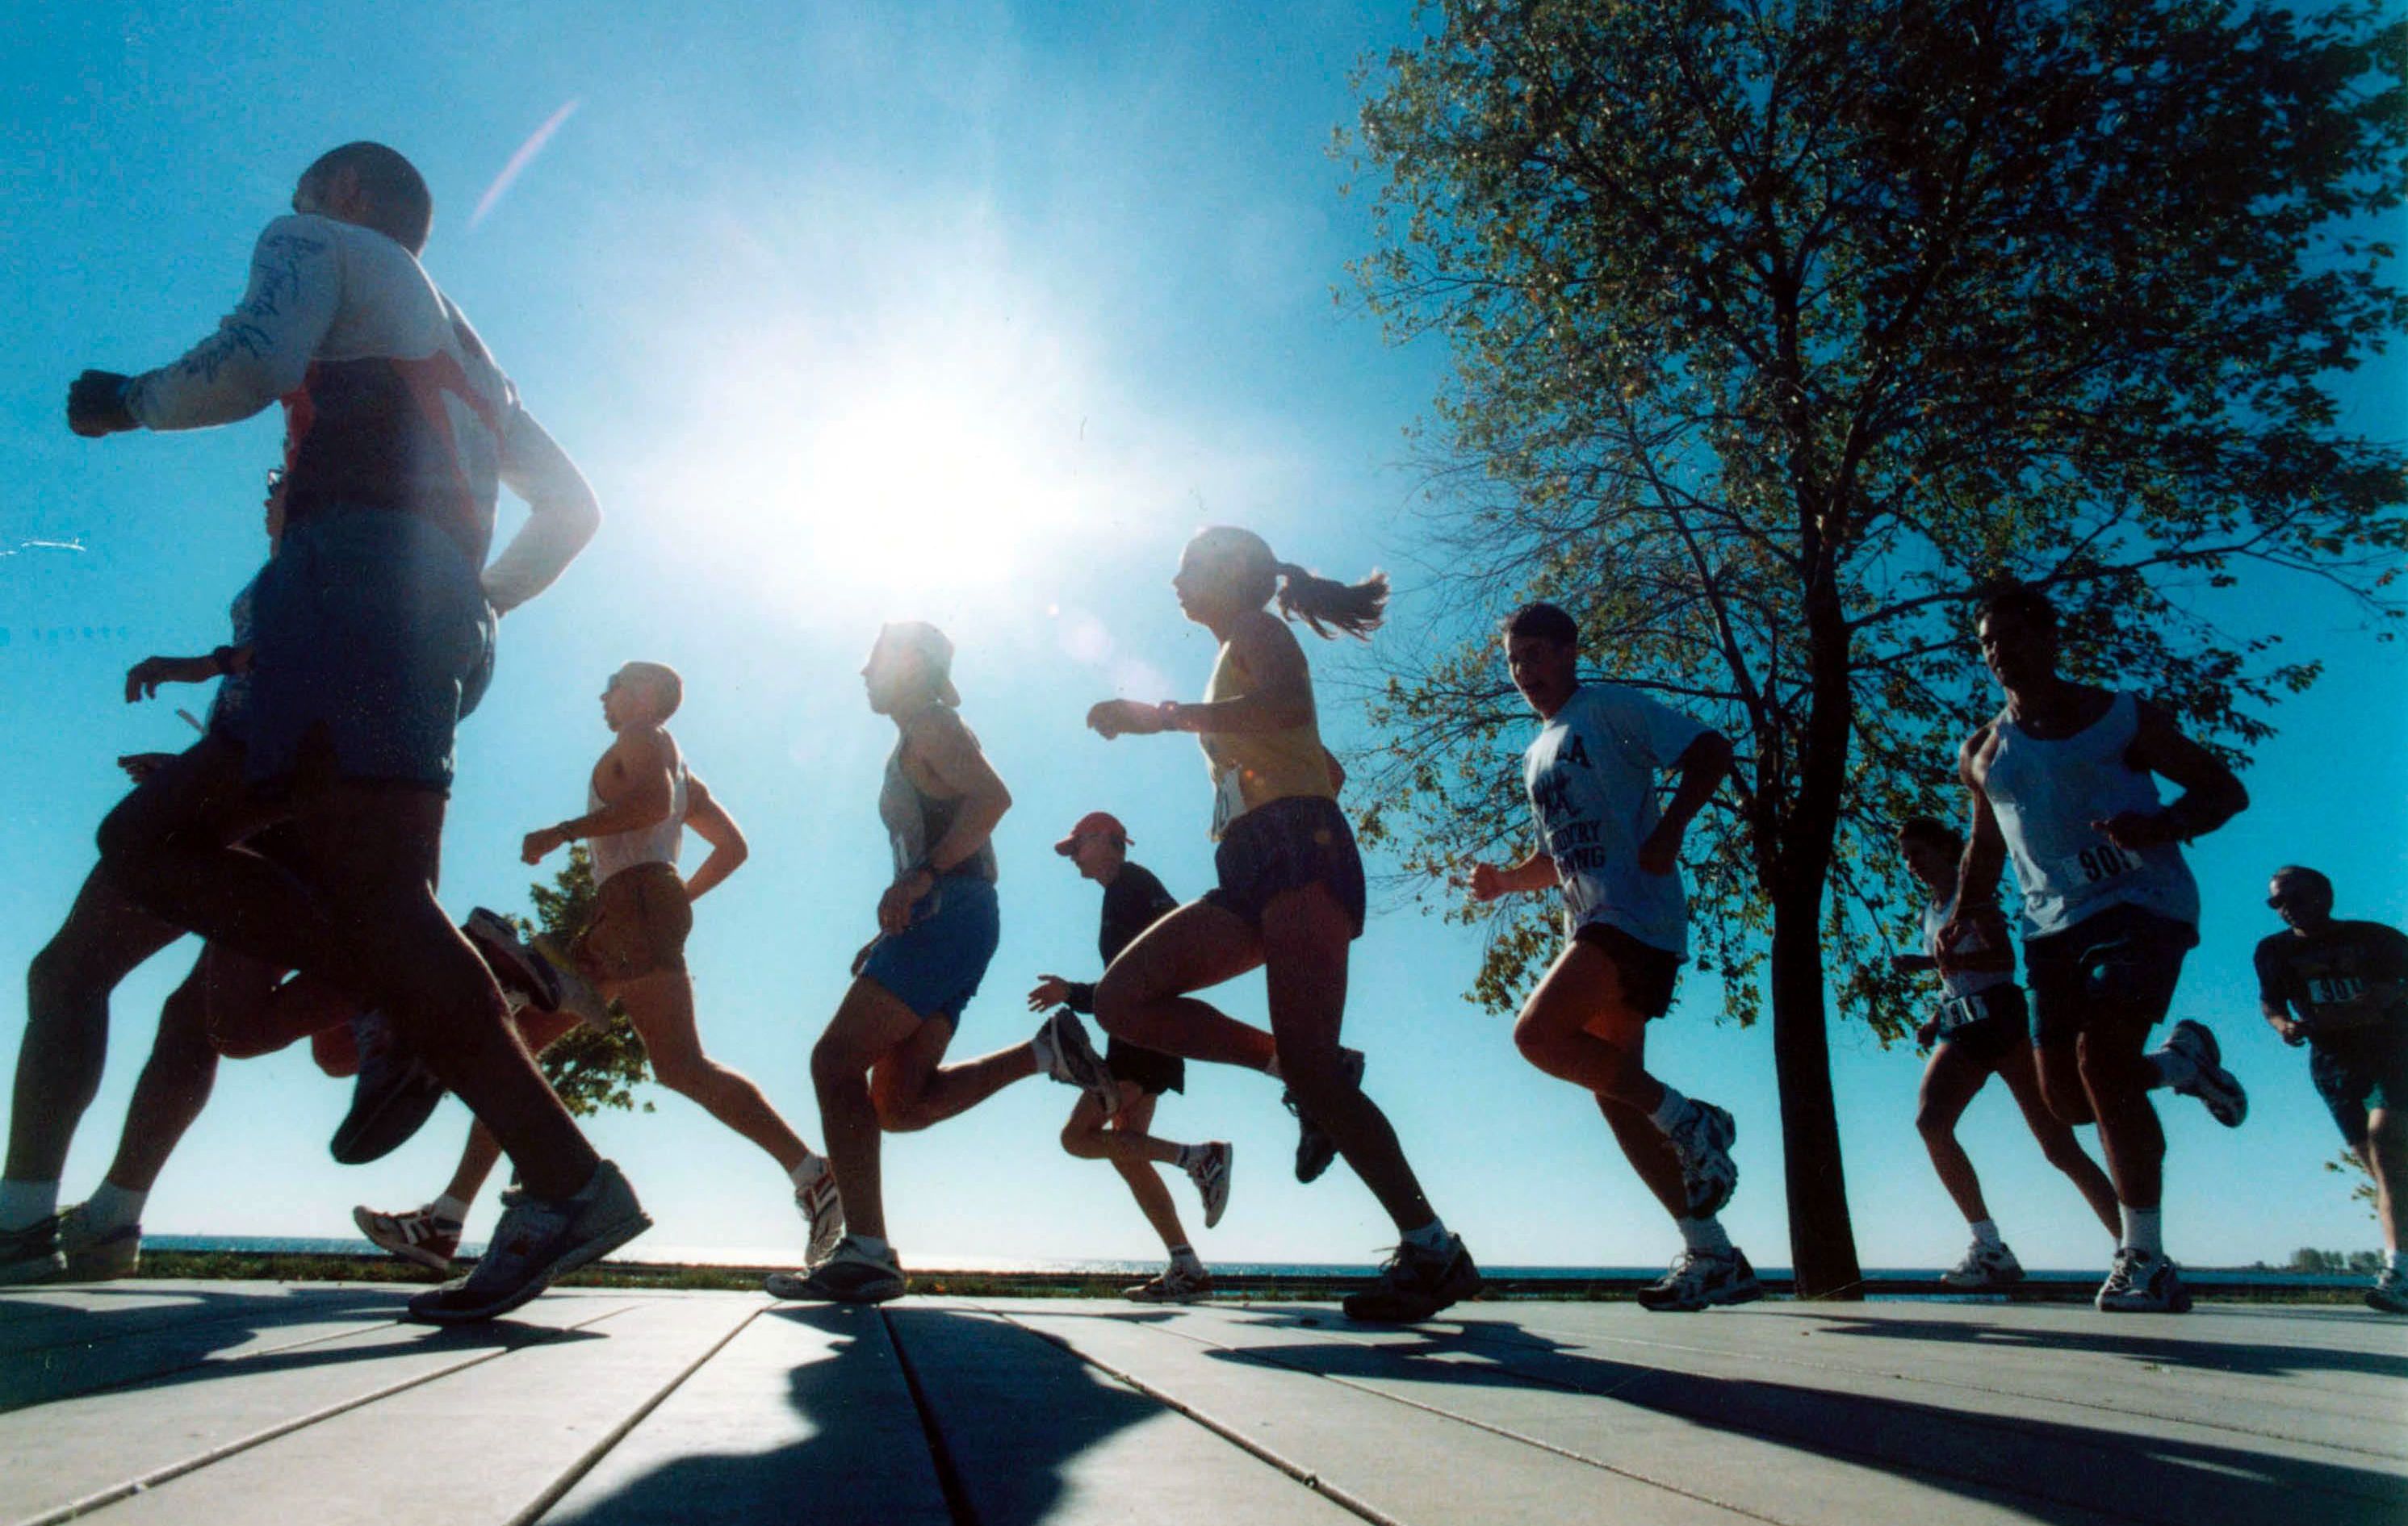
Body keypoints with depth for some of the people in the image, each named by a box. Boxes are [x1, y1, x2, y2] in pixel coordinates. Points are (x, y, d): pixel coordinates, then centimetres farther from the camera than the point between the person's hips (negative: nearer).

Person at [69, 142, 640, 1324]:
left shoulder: (316, 242, 15)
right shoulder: (457, 345, 36)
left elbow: (253, 361, -7)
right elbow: (571, 507, 31)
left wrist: (127, 400, 11)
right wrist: (480, 605, 34)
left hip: (358, 574, -8)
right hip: (443, 627, 8)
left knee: (371, 891, -18)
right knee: (148, 837, 8)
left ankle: (568, 1183, -25)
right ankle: (410, 1001, -12)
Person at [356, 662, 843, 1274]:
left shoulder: (642, 737, 6)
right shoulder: (681, 774, 31)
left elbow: (654, 800, -16)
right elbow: (733, 846, 29)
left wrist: (563, 831, -11)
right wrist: (679, 901, 30)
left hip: (637, 897, -10)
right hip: (613, 924, 10)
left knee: (681, 1067, -23)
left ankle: (813, 1175, -28)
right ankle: (444, 1221, 6)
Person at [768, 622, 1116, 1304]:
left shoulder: (931, 726, 1)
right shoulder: (914, 746, 29)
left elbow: (993, 796, -18)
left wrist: (918, 877, -24)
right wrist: (888, 939, 22)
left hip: (949, 915, -10)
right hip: (941, 922, 10)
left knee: (836, 1059, -15)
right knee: (901, 1102, 3)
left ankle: (865, 1252, -21)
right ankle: (1048, 1049, -1)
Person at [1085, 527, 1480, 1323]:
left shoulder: (1256, 630, 4)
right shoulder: (1236, 659, 30)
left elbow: (1289, 704, -20)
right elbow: (1324, 767, 33)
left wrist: (1161, 714, -18)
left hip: (1298, 852, -9)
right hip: (1251, 874, 9)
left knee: (1309, 1066, -18)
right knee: (1122, 998, -5)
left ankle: (1432, 1250, -13)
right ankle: (1303, 1068, -4)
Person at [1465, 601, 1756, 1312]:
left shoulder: (1610, 707, 0)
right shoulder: (1536, 755, 23)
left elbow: (1712, 752, -8)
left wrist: (1669, 829, -21)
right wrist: (1506, 879, 9)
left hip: (1637, 910, -9)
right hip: (1591, 925, 9)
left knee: (1539, 1032, -23)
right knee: (1614, 1089, 4)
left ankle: (1689, 1122, -7)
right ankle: (1713, 1258, 9)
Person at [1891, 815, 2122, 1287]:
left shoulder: (1972, 893, -1)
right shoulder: (1929, 913, 20)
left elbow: (2004, 957, -16)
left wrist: (1938, 960, -30)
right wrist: (1935, 1020, 12)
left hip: (2003, 1017, -6)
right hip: (1960, 1030, 6)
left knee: (2058, 1146, -8)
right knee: (1930, 1121, -19)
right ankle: (1990, 1248, -14)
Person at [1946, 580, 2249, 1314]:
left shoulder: (2122, 716, 2)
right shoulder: (1981, 754, 13)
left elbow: (2224, 789, 2)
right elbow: (1985, 846, 25)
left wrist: (2162, 826, -19)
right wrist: (1964, 915, 7)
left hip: (2140, 905, -5)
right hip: (2053, 924, 5)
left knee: (2101, 1060, -24)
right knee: (2066, 1096, 0)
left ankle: (2144, 1260, -14)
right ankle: (2181, 1060, 33)